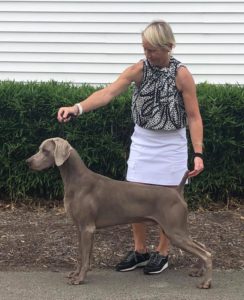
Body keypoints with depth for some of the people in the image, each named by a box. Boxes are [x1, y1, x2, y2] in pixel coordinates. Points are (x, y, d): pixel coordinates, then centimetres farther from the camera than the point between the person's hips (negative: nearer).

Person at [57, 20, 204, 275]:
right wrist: (77, 108, -33)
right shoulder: (139, 69, -8)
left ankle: (162, 253, 21)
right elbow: (108, 93, -19)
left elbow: (194, 117, -11)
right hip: (142, 141, 3)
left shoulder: (181, 74, -14)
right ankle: (140, 251, 22)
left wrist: (198, 154, -17)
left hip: (171, 144, -3)